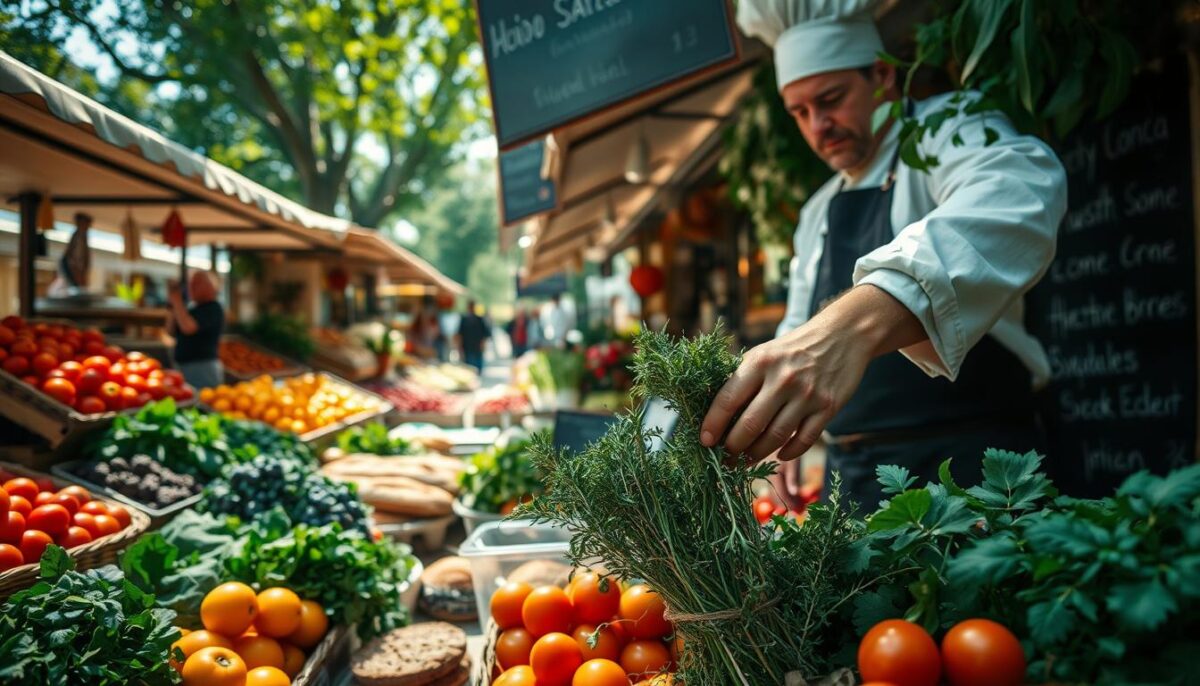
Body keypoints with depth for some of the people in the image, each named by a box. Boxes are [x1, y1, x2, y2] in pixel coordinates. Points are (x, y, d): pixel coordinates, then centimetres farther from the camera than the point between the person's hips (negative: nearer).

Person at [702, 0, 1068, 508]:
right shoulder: (817, 213, 16)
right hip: (851, 468, 7)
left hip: (966, 460, -6)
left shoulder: (948, 130, -8)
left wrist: (859, 320, -49)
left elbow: (1017, 196, -32)